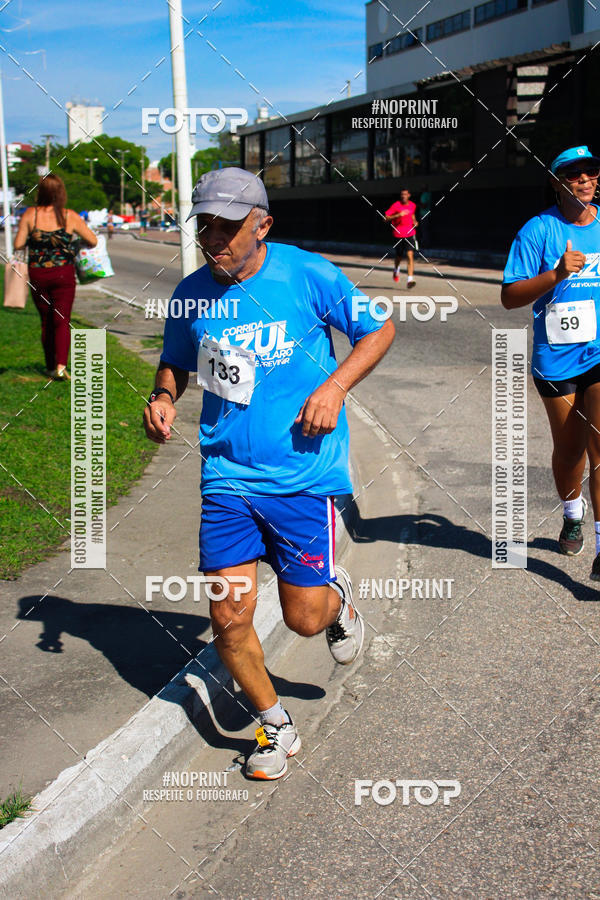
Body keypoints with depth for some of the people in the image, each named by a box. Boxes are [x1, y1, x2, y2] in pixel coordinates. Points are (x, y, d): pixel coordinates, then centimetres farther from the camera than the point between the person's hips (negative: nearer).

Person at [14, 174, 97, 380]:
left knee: (46, 322, 14)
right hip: (63, 273, -1)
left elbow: (18, 245, -6)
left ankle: (50, 367, 22)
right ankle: (61, 366, -17)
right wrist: (77, 245, 22)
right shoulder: (70, 216, -5)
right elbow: (93, 241, 2)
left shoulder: (30, 214, -4)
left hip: (37, 274, 2)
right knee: (62, 321, 0)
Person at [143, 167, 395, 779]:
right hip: (227, 474, 3)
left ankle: (337, 600, 41)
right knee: (229, 618, -1)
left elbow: (378, 330, 4)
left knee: (304, 618, 2)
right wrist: (163, 396, -2)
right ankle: (275, 725, 25)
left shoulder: (307, 275, -7)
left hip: (304, 472, -2)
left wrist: (335, 386, -11)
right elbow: (176, 362, 20)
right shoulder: (192, 294, 2)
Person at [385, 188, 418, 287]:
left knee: (410, 256, -15)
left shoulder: (413, 205, 6)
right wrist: (398, 215, -23)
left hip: (410, 234, 1)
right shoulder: (396, 205, -7)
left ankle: (410, 280, -20)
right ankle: (396, 270, 49)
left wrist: (414, 221, 8)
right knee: (398, 257, 12)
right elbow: (386, 217, -11)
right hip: (398, 234, -1)